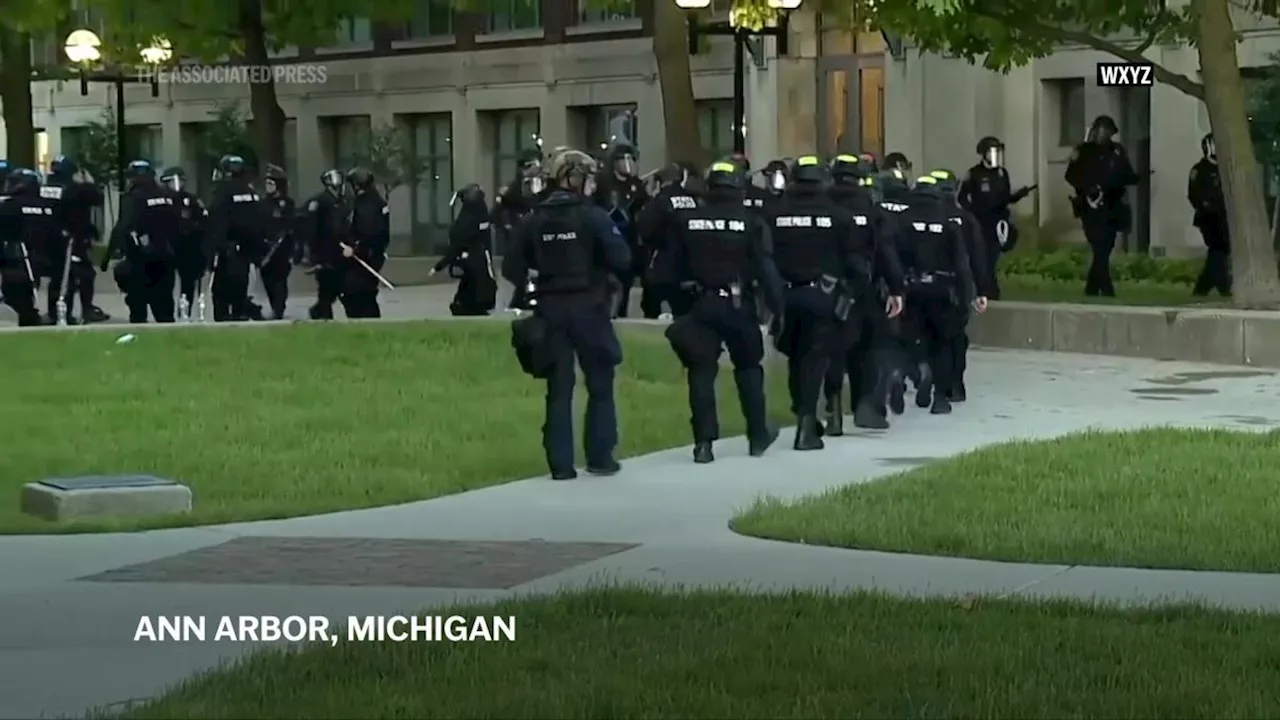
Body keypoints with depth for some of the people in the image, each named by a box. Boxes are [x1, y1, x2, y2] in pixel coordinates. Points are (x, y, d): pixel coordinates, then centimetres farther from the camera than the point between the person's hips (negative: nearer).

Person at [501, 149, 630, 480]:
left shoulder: (536, 219, 5)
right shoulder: (593, 216, -9)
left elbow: (512, 268, 4)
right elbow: (621, 260, -14)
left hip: (550, 310, 4)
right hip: (588, 308, -4)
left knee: (559, 387, 6)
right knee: (600, 384, 9)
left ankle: (560, 463, 4)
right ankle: (600, 457, 10)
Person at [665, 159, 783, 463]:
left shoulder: (687, 221, 2)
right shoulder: (750, 222, -5)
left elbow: (676, 266, 4)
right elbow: (766, 269, -9)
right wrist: (777, 307, -5)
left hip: (700, 304, 1)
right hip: (738, 304, -1)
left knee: (702, 371, 3)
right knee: (748, 368, 15)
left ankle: (704, 441, -4)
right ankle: (758, 435, 21)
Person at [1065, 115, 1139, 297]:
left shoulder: (1116, 151, 9)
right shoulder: (1083, 151, 0)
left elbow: (1128, 176, 8)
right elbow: (1071, 176, -4)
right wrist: (1087, 188, -20)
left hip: (1111, 209, 4)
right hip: (1092, 209, -4)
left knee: (1103, 252, 9)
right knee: (1100, 253, -11)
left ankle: (1091, 291, 22)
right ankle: (1107, 293, -13)